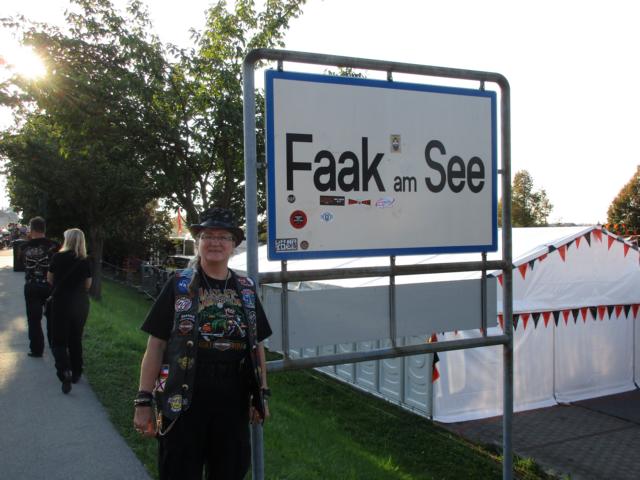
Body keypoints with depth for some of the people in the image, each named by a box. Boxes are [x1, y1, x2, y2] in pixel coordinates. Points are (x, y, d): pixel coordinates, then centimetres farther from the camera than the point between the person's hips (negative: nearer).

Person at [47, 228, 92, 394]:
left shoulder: (58, 257, -9)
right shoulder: (86, 262, -4)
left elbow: (50, 279, 3)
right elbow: (88, 285, 3)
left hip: (61, 302, -3)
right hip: (81, 304, 3)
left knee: (58, 340, 3)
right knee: (76, 339, 17)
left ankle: (64, 372, -18)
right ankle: (76, 373, 24)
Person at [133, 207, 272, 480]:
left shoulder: (246, 289, 7)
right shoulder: (179, 285, -3)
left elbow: (257, 345, 12)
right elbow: (156, 345, -4)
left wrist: (262, 394, 10)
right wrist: (143, 400, -8)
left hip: (234, 402, 3)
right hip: (183, 401, -3)